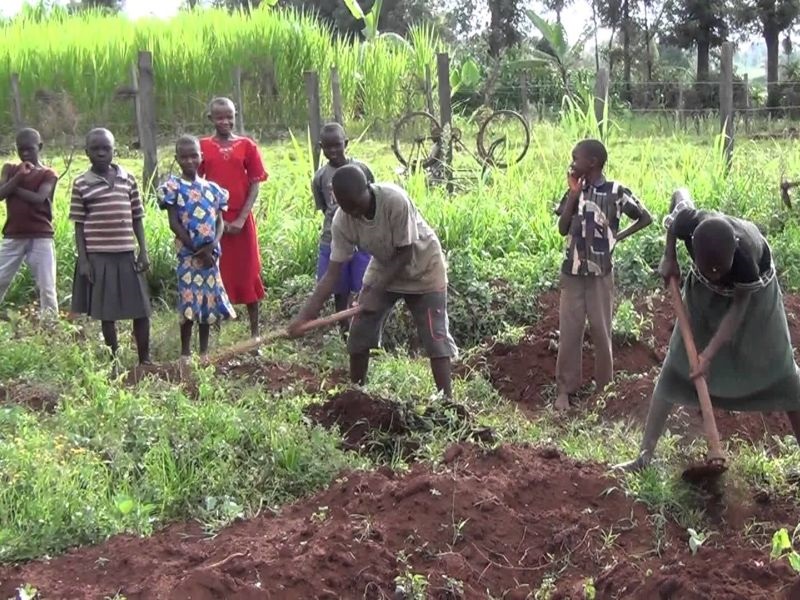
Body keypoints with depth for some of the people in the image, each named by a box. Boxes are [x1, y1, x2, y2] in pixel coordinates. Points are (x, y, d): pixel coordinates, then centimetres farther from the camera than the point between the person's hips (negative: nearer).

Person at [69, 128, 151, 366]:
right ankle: (114, 361, 14)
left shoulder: (128, 179, 6)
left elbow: (137, 218, 9)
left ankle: (145, 359, 17)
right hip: (98, 257, -2)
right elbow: (79, 225, 1)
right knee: (107, 312, 4)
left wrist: (144, 251, 3)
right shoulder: (81, 184, 0)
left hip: (126, 255, 2)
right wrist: (83, 260, -5)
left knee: (141, 309, 4)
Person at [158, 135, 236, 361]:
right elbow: (174, 224, -8)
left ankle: (204, 351, 20)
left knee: (208, 301, 9)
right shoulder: (173, 187, -4)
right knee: (189, 302, -4)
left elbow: (220, 222, 7)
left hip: (211, 254, 4)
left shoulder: (211, 188, 9)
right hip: (188, 254, -4)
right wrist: (197, 250, -12)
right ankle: (185, 352, 6)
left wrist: (212, 246, -12)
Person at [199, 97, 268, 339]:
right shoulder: (202, 147, 2)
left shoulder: (247, 146, 3)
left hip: (241, 222, 0)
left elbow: (255, 184, 0)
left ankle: (255, 330, 13)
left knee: (248, 274, 5)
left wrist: (242, 218, -9)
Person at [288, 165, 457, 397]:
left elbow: (405, 254, -27)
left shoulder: (395, 201, -37)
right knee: (359, 333, 2)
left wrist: (376, 291, -30)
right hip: (384, 267, 4)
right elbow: (333, 273, -22)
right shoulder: (342, 221, -24)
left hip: (422, 266, -4)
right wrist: (305, 315, -29)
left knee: (436, 336, -10)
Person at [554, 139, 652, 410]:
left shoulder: (616, 191, -8)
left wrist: (618, 237, -4)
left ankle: (604, 387, 19)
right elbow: (562, 229, -5)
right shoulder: (574, 190, 3)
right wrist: (574, 195, -10)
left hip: (600, 273, -3)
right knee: (569, 332, 5)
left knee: (601, 331, 6)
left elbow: (646, 218, 1)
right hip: (572, 272, 3)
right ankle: (565, 389, 12)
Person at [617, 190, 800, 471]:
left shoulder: (745, 257, -42)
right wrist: (669, 257, -12)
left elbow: (738, 310, -31)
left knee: (777, 370, 3)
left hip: (751, 294, -3)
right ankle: (644, 456, 3)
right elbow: (680, 194, -11)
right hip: (705, 293, 3)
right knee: (675, 369, 0)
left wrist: (710, 354, -36)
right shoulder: (691, 223, -34)